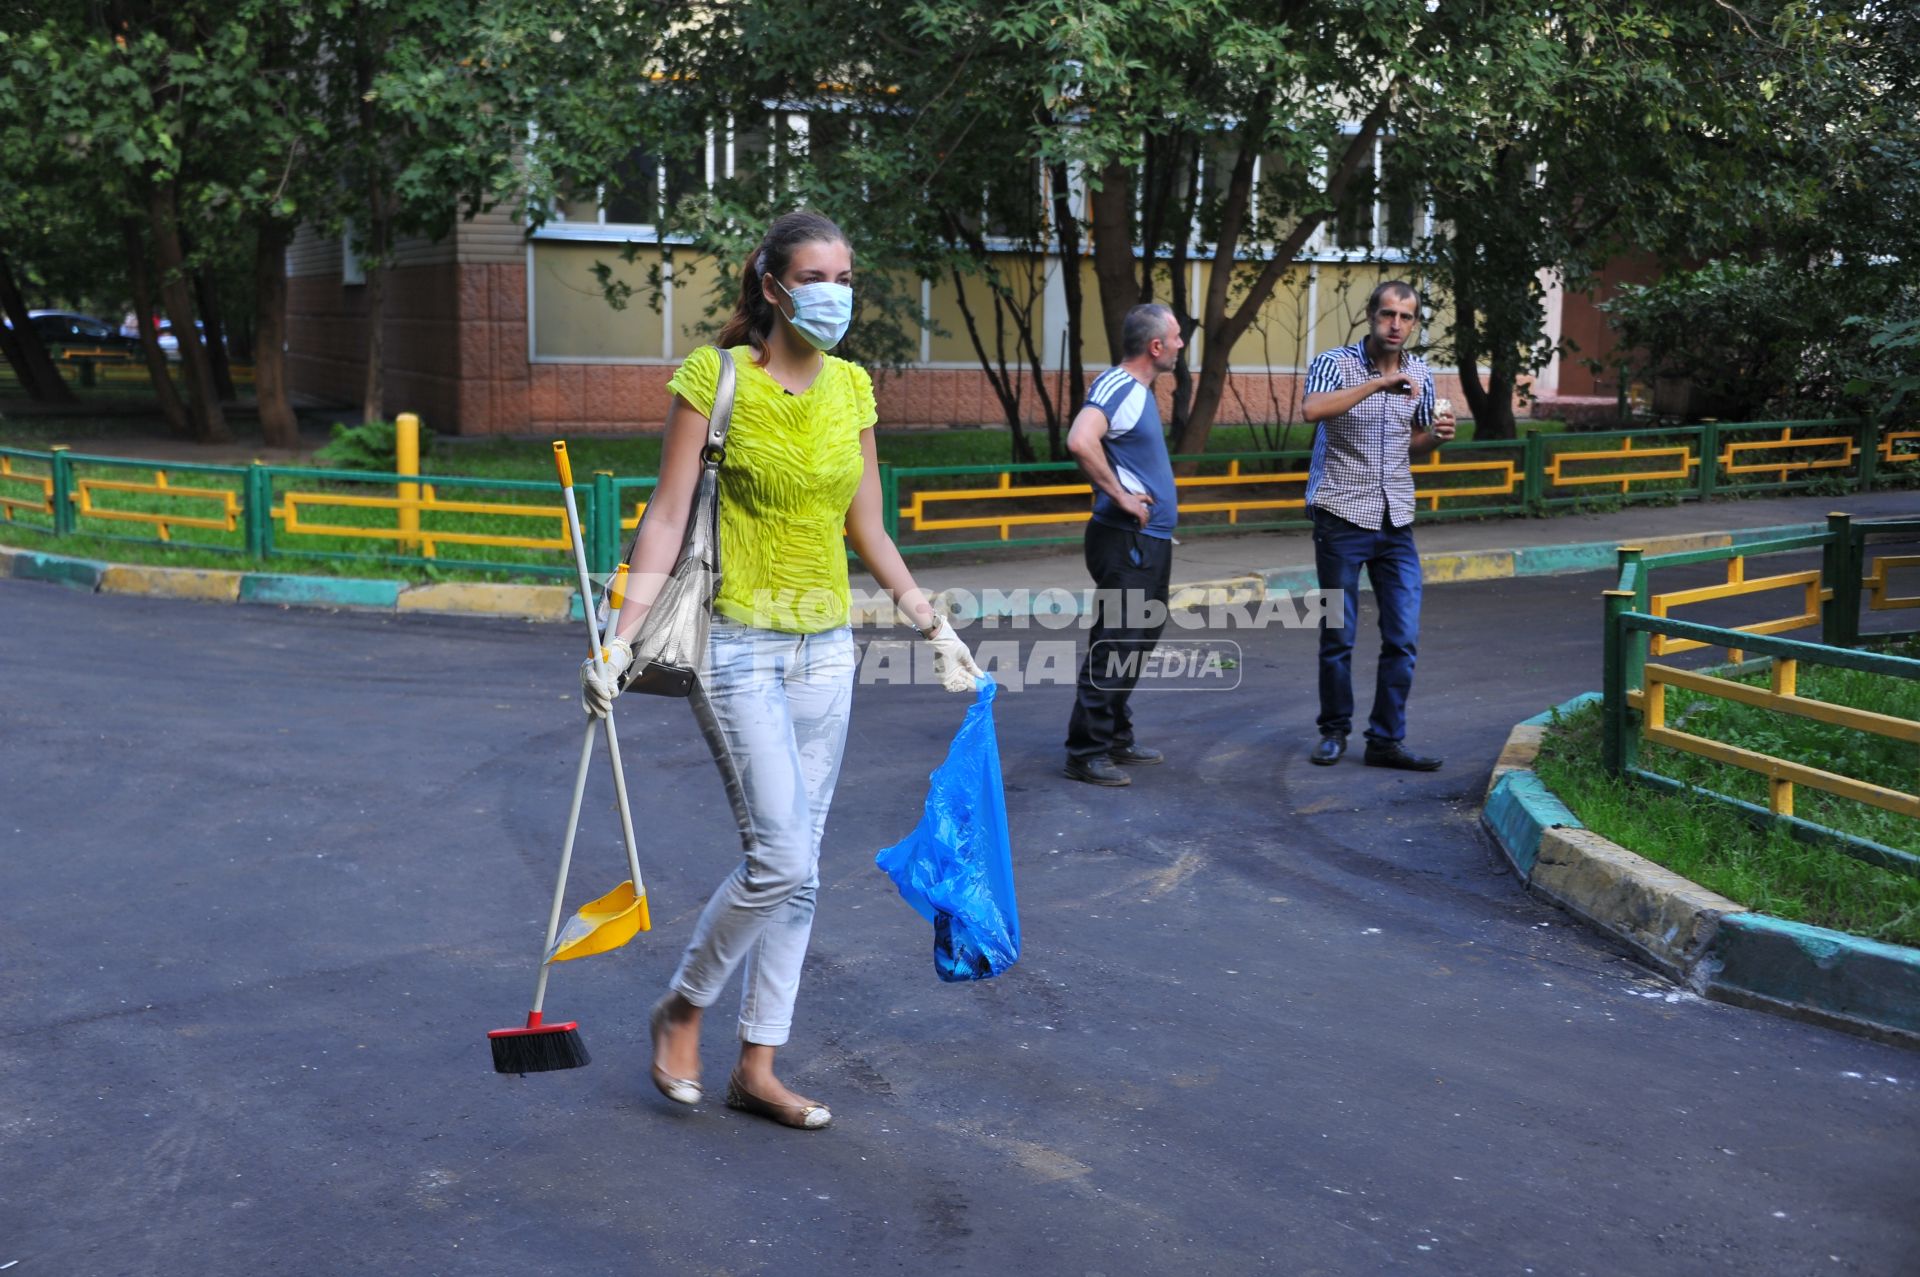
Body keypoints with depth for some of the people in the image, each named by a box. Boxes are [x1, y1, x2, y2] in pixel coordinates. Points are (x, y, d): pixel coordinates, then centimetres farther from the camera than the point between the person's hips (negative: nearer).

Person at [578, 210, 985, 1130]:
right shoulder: (715, 377, -8)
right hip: (738, 646, -6)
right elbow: (666, 518, -8)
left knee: (798, 869, 8)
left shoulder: (853, 388, 7)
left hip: (825, 648, 6)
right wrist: (620, 639, -15)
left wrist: (934, 627, 15)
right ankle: (682, 1010, 15)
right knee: (779, 858, -12)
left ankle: (757, 1068, 20)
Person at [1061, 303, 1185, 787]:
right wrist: (1120, 496, -26)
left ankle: (1118, 739, 27)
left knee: (1138, 642, 17)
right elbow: (1080, 441, -35)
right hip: (1126, 541, -10)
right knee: (1114, 646, -7)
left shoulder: (1139, 389, 13)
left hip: (1149, 540, 10)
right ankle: (1086, 752, 0)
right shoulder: (1117, 386, -17)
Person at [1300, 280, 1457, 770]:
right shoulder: (1335, 363, -8)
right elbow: (1312, 410, -30)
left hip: (1396, 522, 4)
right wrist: (1378, 383, -33)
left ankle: (1387, 739, 9)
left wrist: (1436, 435, -3)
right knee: (1338, 635, 5)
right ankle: (1335, 730, 21)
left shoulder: (1420, 374, 7)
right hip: (1342, 519, -4)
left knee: (1403, 638, 1)